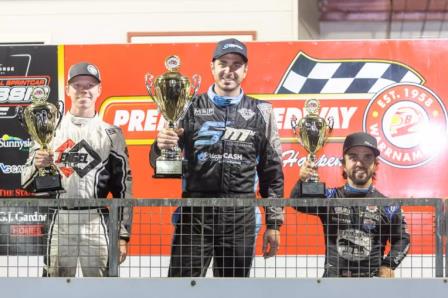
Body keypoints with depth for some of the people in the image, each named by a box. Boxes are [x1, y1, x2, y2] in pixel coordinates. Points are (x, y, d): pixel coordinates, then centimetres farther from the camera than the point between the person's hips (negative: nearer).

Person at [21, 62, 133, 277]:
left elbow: (123, 186, 6)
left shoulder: (111, 134, 8)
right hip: (59, 221, 0)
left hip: (96, 221, 0)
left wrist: (123, 234, 1)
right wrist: (38, 166, -15)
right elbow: (26, 181, 8)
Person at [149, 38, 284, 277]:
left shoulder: (260, 112, 9)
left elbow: (272, 171, 10)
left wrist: (274, 223, 6)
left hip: (241, 219, 1)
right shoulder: (192, 107, 6)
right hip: (194, 214, -1)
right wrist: (160, 147, -20)